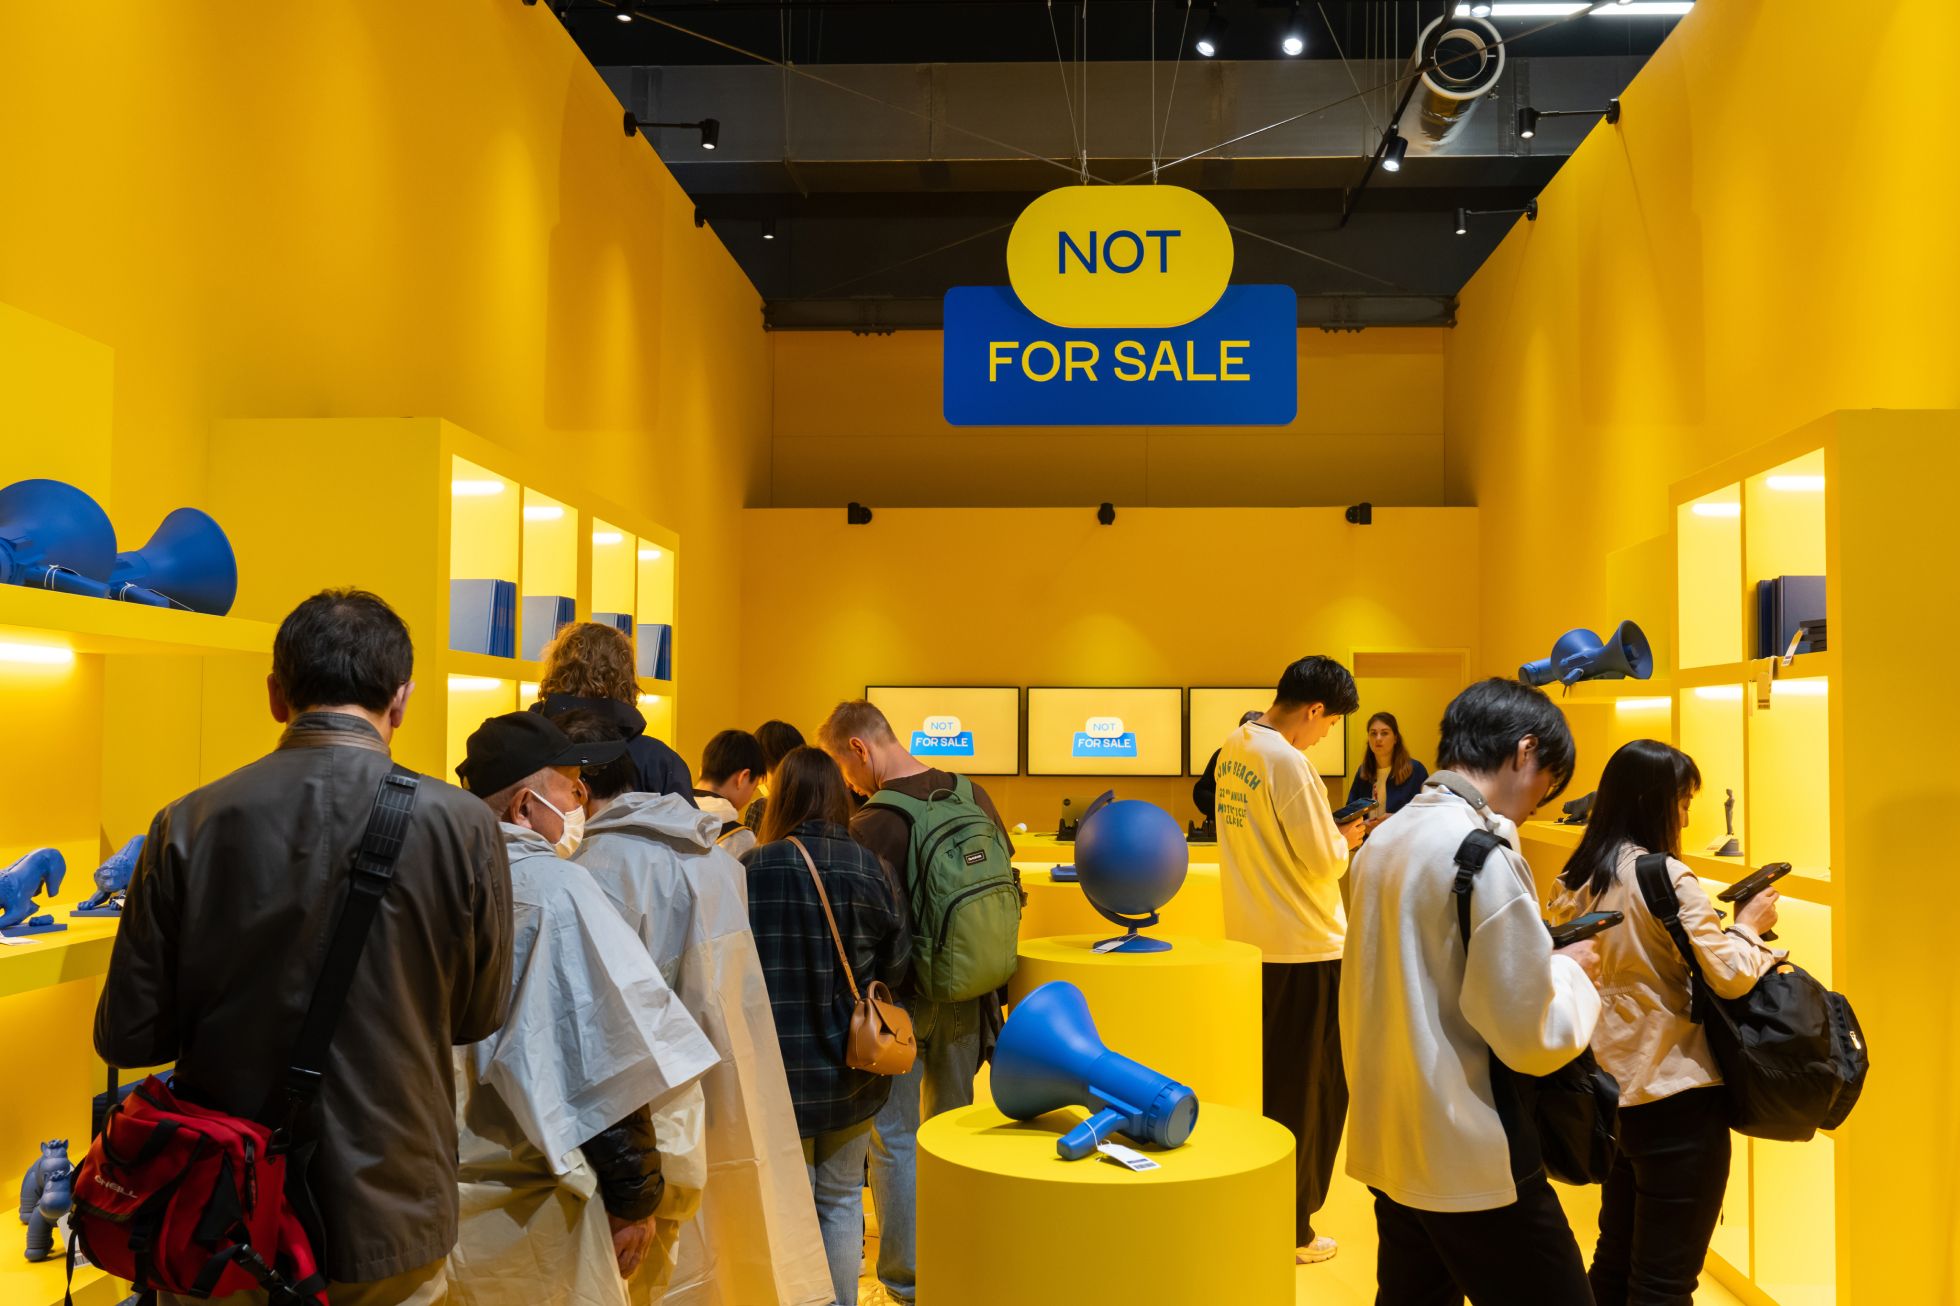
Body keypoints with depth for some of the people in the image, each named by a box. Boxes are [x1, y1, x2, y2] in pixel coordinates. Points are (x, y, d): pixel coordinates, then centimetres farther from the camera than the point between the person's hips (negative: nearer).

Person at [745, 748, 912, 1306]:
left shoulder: (753, 869, -15)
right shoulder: (867, 866, -10)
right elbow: (896, 965, -3)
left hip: (779, 1065, -1)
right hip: (851, 1068, 2)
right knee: (842, 1199, 17)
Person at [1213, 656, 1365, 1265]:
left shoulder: (1234, 748, 5)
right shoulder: (1288, 763, -21)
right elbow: (1324, 861, -17)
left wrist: (1326, 833, 10)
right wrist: (1345, 840, 2)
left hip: (1248, 940, 8)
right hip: (1304, 948, -8)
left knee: (1259, 1081, 19)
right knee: (1305, 1095, 5)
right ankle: (1288, 1230, 15)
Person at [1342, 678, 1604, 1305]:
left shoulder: (1383, 840, 7)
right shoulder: (1485, 851, -18)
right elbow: (1533, 1038, -18)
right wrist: (1572, 970, 0)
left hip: (1387, 1145, 8)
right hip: (1472, 1162, -8)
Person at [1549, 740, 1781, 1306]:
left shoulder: (1576, 881, 7)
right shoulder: (1666, 877, -16)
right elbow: (1729, 975, -17)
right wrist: (1749, 925, 1)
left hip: (1614, 1088, 8)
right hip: (1677, 1093, -8)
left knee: (1615, 1257, 21)